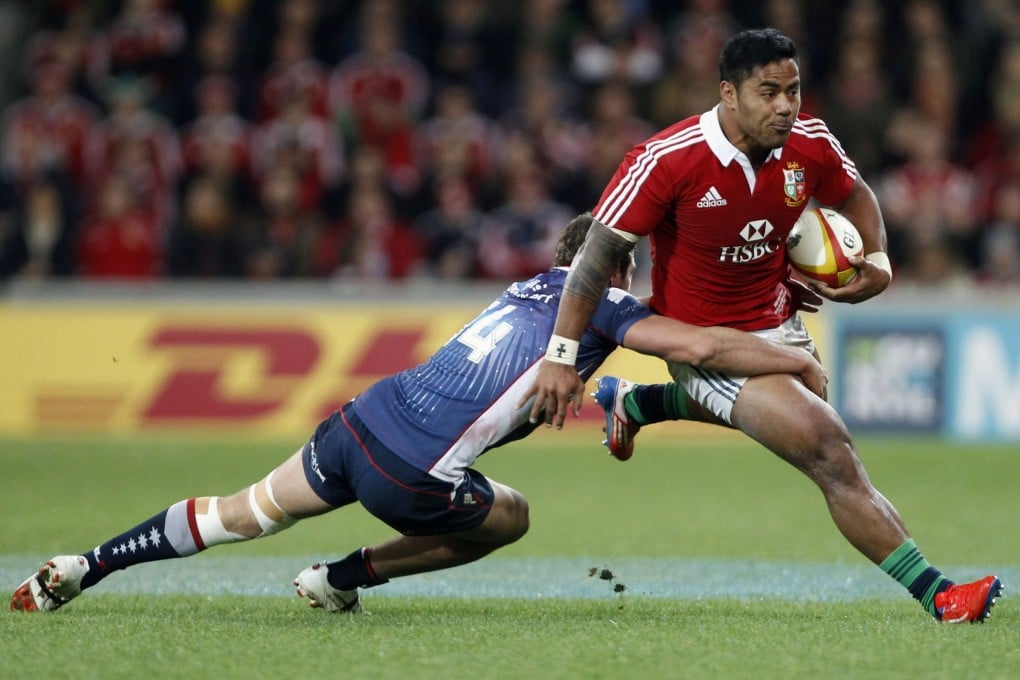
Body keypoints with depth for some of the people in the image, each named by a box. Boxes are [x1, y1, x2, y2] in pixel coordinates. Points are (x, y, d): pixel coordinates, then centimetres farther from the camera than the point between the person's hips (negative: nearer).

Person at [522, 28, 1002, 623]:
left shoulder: (811, 145, -11)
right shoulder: (667, 161, -26)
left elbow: (853, 195, 12)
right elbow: (602, 250, -18)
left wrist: (877, 261, -6)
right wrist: (562, 355, -20)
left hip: (780, 325, 7)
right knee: (831, 452, -21)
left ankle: (634, 404, 53)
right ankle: (935, 595, -19)